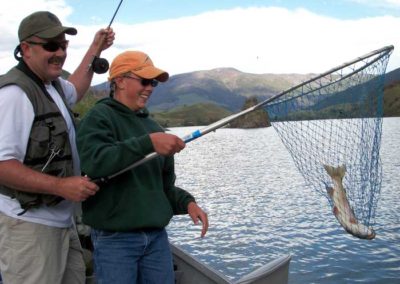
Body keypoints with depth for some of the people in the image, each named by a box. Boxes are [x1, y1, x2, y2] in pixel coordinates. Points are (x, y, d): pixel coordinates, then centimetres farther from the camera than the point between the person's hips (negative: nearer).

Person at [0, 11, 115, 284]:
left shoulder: (51, 84, 11)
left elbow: (72, 92, 36)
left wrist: (95, 50, 36)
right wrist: (61, 186, -26)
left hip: (61, 220, 9)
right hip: (29, 225, -9)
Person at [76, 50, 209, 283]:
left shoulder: (153, 127, 14)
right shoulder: (99, 117, -6)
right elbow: (94, 162, -26)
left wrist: (187, 203, 0)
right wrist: (148, 143, -30)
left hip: (157, 237, 6)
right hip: (115, 239, -6)